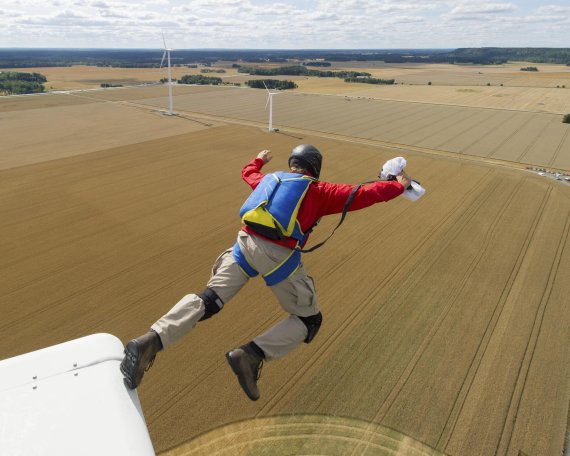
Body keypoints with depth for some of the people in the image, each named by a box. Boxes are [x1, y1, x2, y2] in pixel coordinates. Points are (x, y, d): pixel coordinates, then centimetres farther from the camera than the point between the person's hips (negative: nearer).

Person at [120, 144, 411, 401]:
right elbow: (361, 195, 11)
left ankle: (150, 342, -19)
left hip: (245, 244, 5)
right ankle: (251, 355, -9)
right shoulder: (319, 191, 13)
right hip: (279, 256, -4)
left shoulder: (271, 179, 25)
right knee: (309, 320, 10)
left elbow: (248, 173, 46)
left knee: (207, 301, 2)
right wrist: (397, 186, 28)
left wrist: (260, 159, 67)